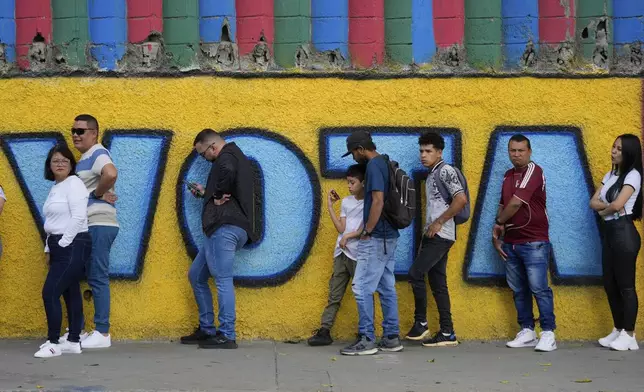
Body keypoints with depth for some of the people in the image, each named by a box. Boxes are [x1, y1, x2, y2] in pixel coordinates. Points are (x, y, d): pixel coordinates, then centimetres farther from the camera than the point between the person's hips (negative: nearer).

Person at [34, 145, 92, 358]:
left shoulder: (74, 183, -10)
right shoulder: (55, 188, 17)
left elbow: (78, 217, -19)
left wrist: (63, 243, -16)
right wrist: (49, 248, 14)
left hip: (73, 245, -9)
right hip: (59, 246, 9)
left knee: (50, 292, -13)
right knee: (70, 293, 10)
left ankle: (53, 343, -7)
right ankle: (73, 342, 13)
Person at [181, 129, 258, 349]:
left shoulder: (226, 156, -4)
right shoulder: (236, 158, 26)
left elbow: (228, 171, -29)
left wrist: (218, 196, -16)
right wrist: (206, 193, 28)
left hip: (226, 227, -11)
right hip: (226, 229, 11)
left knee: (222, 280, -11)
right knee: (196, 276, 16)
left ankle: (227, 336, -11)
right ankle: (206, 330, 18)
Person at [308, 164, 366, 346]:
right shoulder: (346, 202, 13)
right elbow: (341, 228, 4)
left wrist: (349, 235, -13)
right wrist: (330, 206, 4)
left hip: (359, 255, -6)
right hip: (341, 253, 6)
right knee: (334, 295, 4)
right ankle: (324, 331, 3)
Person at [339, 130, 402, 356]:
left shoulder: (373, 166, -14)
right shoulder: (385, 164, 15)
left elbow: (378, 201, -22)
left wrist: (367, 231, -14)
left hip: (376, 238, -10)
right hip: (389, 236, 10)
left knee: (362, 287, -7)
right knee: (387, 288, 10)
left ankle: (366, 339, -5)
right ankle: (391, 337, 13)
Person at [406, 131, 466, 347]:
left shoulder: (445, 171, -9)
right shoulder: (431, 175, 20)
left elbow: (461, 199, -20)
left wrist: (439, 222, -16)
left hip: (441, 235, -10)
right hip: (433, 235, 10)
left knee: (415, 273, -12)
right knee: (437, 283, 6)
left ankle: (420, 322, -2)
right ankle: (447, 333, 6)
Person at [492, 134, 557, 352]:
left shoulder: (533, 171, -10)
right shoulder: (508, 175, 14)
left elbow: (516, 204, -16)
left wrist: (498, 223, -1)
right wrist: (497, 235, 7)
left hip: (534, 242, -7)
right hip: (510, 243, 7)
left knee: (539, 288, -8)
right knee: (519, 290, 9)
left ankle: (548, 334, -4)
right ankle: (527, 332, 17)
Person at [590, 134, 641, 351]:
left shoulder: (633, 175, -10)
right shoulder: (610, 175, 15)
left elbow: (617, 205, -20)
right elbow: (593, 202, 9)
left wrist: (604, 210, 0)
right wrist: (608, 205, -10)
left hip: (624, 232, -8)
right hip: (609, 231, 8)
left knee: (625, 285, -4)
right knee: (610, 284, 10)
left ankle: (629, 335, 1)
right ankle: (618, 330, 19)